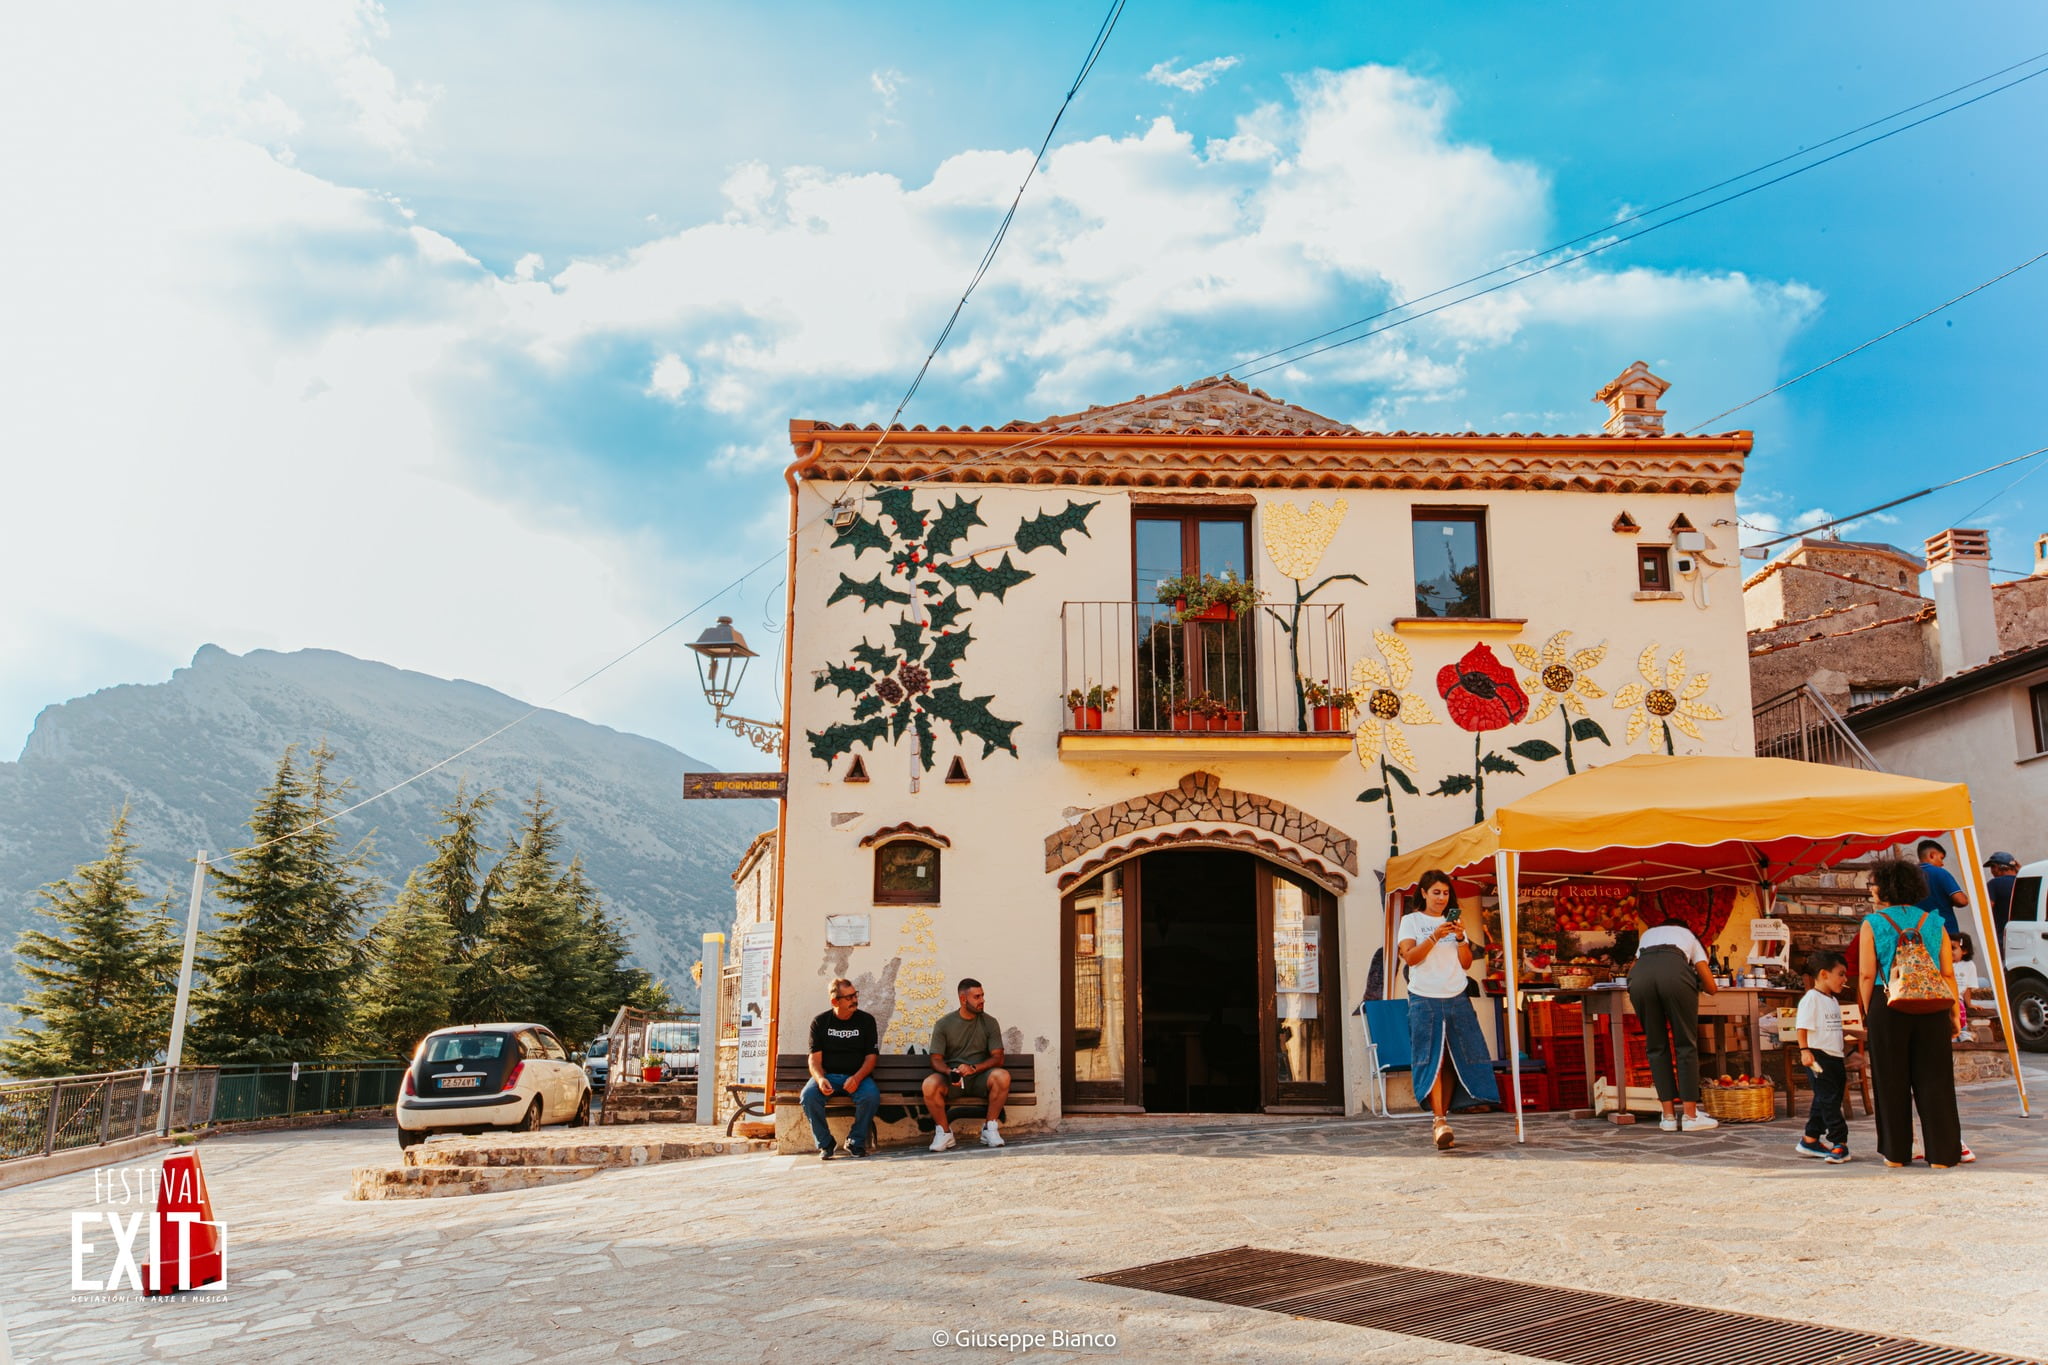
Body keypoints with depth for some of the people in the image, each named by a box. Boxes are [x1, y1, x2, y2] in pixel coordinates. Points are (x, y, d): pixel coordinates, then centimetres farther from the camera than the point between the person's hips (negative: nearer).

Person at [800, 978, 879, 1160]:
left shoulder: (866, 1020, 4)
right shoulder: (820, 1022, 5)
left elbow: (871, 1056, 0)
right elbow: (815, 1058, 0)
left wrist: (857, 1078, -19)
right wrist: (820, 1079, -23)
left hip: (858, 1075, 0)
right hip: (828, 1075, 0)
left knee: (871, 1096, -32)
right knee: (808, 1096, -30)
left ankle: (856, 1141, -6)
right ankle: (826, 1144, -9)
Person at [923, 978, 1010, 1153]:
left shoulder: (989, 1023, 5)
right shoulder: (943, 1025, 3)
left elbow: (998, 1058, -1)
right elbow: (936, 1060, 0)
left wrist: (974, 1068, -19)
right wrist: (950, 1072, -23)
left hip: (979, 1078, 1)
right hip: (950, 1078, -1)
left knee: (1002, 1076, -32)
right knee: (929, 1084, -34)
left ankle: (989, 1128, -12)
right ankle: (944, 1132, -11)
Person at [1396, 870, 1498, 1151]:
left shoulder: (1454, 922, 17)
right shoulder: (1411, 921, 6)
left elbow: (1466, 963, 11)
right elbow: (1410, 957, -8)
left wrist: (1460, 938, -5)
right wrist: (1435, 937, -18)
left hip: (1457, 999, 4)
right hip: (1424, 999, -4)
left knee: (1451, 1060, 1)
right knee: (1432, 1060, -12)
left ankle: (1442, 1120, 8)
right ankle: (1439, 1121, -19)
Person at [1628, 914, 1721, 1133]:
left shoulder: (1647, 934, 41)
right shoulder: (1689, 936, 35)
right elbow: (1711, 987, 30)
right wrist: (1698, 985, 53)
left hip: (1639, 975, 2)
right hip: (1675, 973, -2)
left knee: (1656, 1047, 11)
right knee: (1686, 1044, 7)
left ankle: (1669, 1116, 11)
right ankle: (1691, 1116, 5)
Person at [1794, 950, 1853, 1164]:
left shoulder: (1833, 1001, 18)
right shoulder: (1811, 999, -11)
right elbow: (1802, 1027, -16)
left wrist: (1844, 1058, 26)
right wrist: (1804, 1051, -25)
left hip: (1835, 1058, 9)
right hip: (1819, 1057, -9)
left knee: (1823, 1101, 11)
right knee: (1828, 1099, -9)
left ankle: (1810, 1140, 19)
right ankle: (1839, 1143, -9)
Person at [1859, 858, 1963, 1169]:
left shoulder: (1872, 924, -2)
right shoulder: (1933, 922, 6)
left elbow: (1866, 975, -5)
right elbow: (1948, 974, 3)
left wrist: (1868, 1014, 6)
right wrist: (1953, 1013, 11)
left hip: (1887, 1007, -2)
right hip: (1931, 1008, 2)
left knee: (1892, 1081, 6)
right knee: (1933, 1079, 6)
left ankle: (1896, 1153, 12)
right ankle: (1941, 1154, 7)